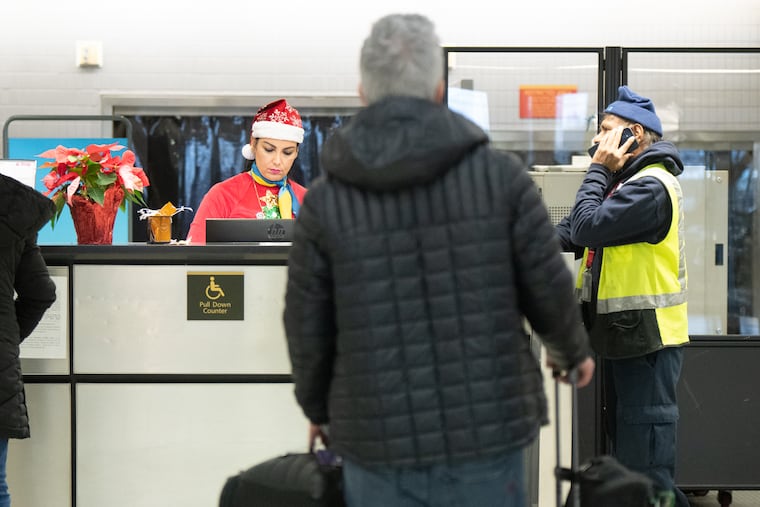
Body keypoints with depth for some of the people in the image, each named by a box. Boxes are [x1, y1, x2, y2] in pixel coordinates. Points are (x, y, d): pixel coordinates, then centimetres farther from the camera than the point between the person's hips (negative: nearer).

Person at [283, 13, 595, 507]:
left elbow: (309, 330, -1)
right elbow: (548, 289, -2)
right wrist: (575, 349, 20)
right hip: (484, 430, 0)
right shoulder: (500, 175, -8)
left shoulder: (326, 200, -7)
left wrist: (318, 407, 20)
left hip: (382, 440, 0)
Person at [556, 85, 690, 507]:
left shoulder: (651, 185, -18)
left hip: (647, 338, -11)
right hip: (623, 334, 11)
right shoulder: (627, 180, 16)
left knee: (645, 461, -6)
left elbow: (587, 228, -25)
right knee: (623, 438, 21)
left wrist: (598, 169, -13)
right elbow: (574, 230, 12)